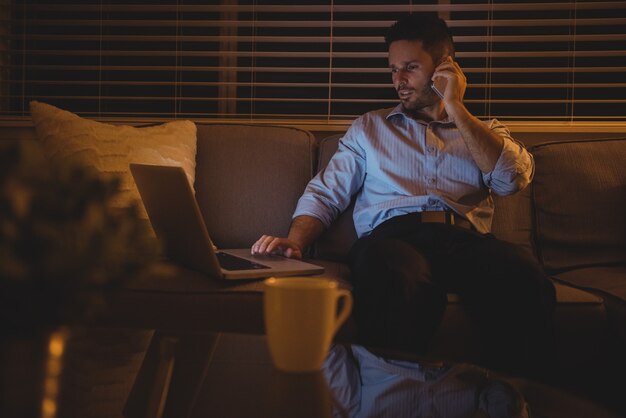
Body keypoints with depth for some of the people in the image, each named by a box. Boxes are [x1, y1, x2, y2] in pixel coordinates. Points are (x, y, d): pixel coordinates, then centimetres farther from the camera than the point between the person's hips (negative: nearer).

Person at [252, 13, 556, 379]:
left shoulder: (484, 130, 26)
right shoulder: (370, 127, 27)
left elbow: (513, 178, 5)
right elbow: (326, 193, 18)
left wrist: (455, 107, 7)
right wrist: (296, 241, -3)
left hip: (467, 238, 1)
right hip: (392, 235, -1)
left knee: (527, 283, -36)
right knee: (395, 285, -41)